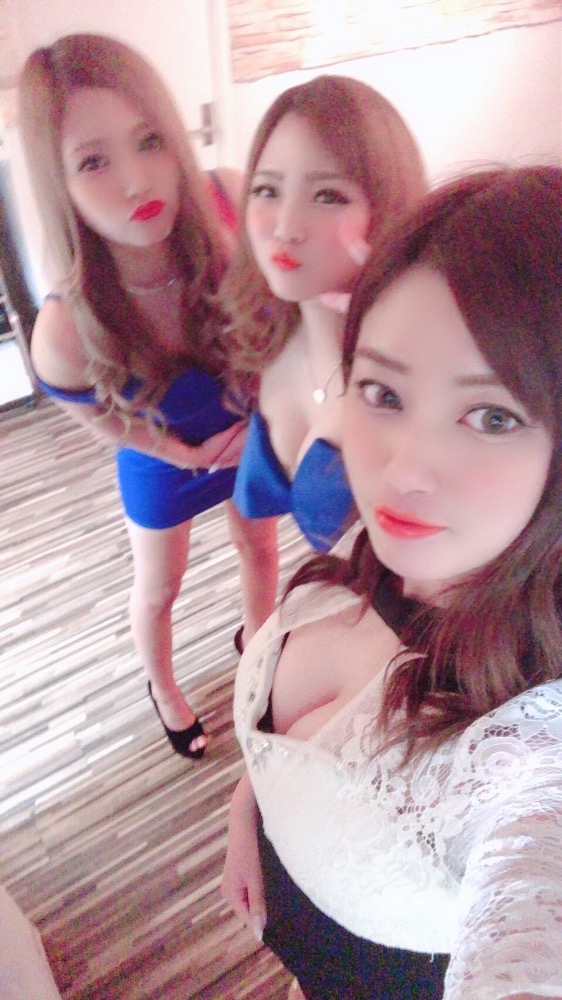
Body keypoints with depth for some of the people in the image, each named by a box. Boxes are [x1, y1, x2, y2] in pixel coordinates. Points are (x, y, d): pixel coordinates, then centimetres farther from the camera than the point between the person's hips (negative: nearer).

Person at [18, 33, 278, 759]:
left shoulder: (228, 209, -34)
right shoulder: (68, 333, -38)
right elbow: (97, 415, -14)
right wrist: (185, 452, -11)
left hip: (251, 429, 3)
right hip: (162, 458, -2)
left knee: (259, 546, 26)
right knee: (158, 588, 22)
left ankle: (258, 638, 61)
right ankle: (162, 686, 56)